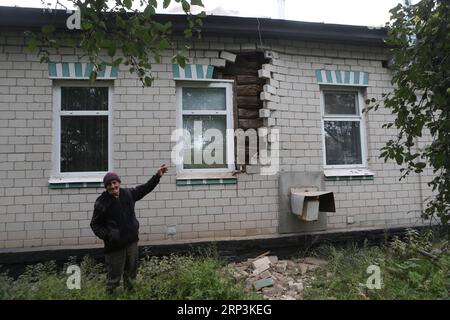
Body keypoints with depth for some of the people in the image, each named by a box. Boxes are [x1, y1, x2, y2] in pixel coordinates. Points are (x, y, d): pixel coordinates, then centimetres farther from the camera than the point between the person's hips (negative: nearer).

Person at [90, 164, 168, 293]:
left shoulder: (128, 193, 1)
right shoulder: (101, 202, -10)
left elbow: (145, 188, 14)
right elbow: (95, 224, -2)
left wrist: (157, 176, 9)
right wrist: (106, 235, -16)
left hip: (132, 240, 5)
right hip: (114, 244, -4)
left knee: (132, 270, 18)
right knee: (114, 274, 2)